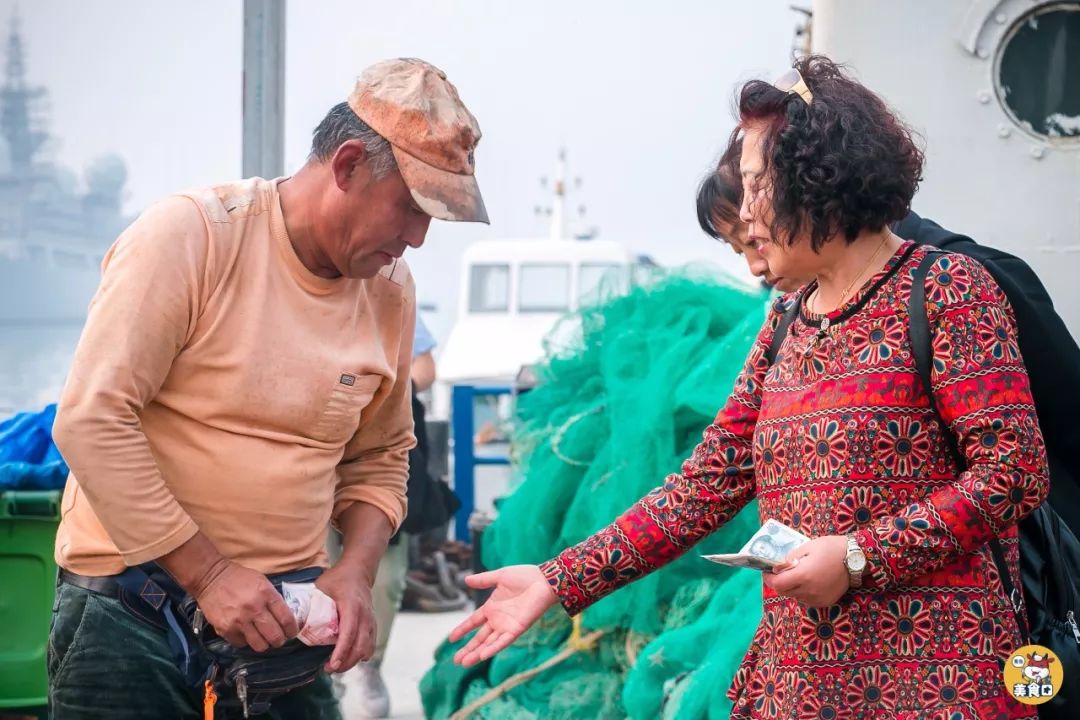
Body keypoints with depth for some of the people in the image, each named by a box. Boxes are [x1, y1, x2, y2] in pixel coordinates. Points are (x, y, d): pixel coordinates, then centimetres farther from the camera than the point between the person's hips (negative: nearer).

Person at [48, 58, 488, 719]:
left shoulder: (391, 293, 3)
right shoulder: (190, 236, -14)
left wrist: (355, 572, -5)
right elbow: (93, 419, -17)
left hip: (286, 614, 5)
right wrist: (209, 573, -17)